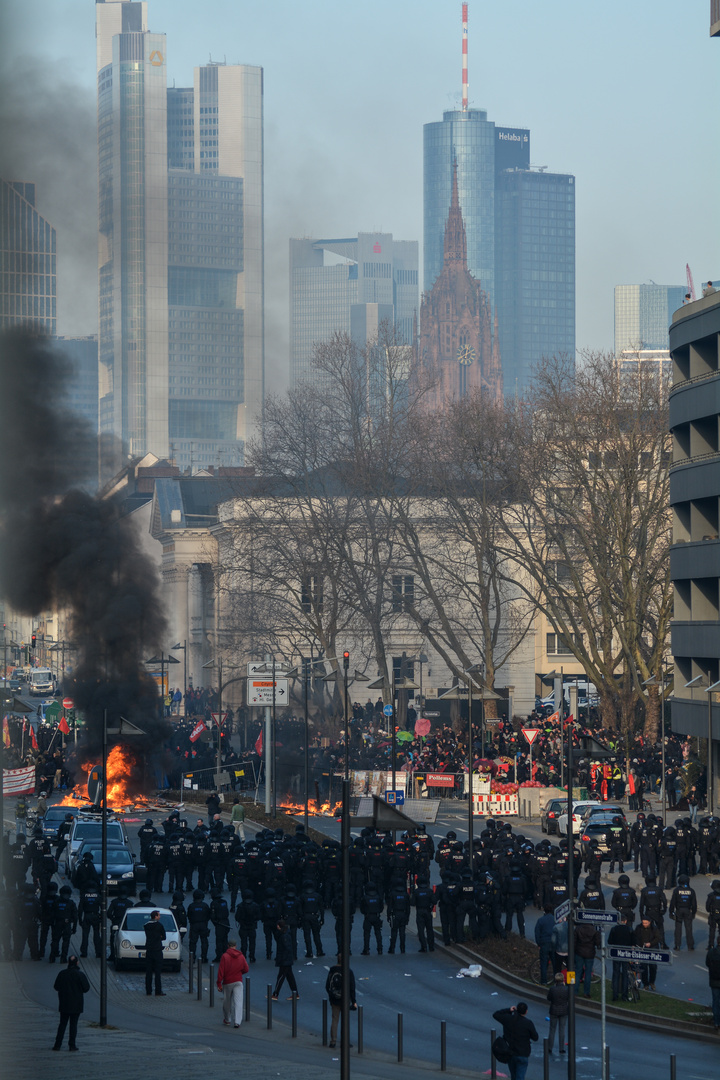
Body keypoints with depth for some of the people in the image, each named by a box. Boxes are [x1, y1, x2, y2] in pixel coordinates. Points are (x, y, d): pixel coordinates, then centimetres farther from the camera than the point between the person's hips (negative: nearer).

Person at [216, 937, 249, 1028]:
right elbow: (246, 969, 7)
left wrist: (219, 983, -9)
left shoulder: (225, 956, -10)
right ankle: (237, 1021, -15)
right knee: (238, 1002, -4)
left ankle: (227, 1020, 29)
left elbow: (221, 971, -13)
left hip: (227, 983, -1)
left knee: (227, 1002, 15)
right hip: (238, 982, 1)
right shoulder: (241, 956, 0)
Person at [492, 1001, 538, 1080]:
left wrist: (509, 1010, 9)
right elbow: (535, 1038, -6)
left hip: (509, 1052, 4)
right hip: (522, 1054, -4)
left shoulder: (508, 1019, -7)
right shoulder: (528, 1023, -16)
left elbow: (495, 1015, 11)